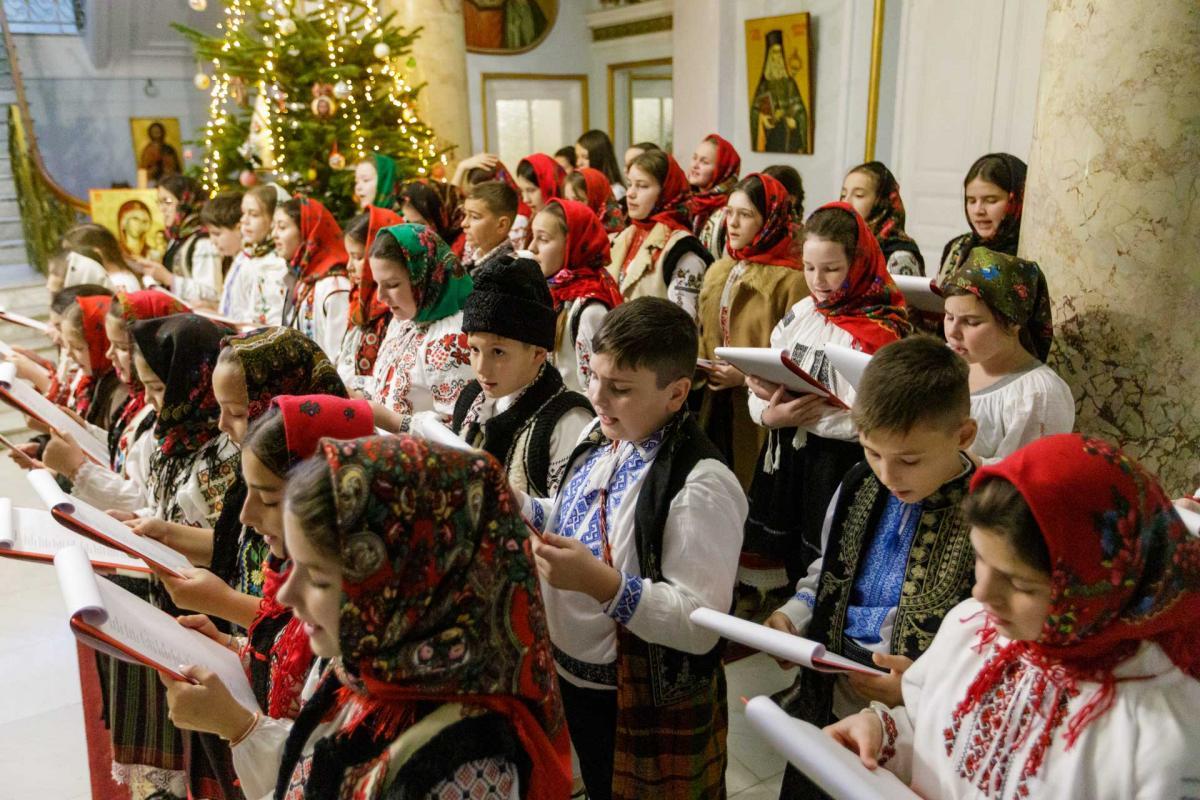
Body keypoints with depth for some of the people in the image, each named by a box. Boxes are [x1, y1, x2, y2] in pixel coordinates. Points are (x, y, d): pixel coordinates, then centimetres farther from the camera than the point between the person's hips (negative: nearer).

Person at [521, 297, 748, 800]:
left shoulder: (701, 484, -27)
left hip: (643, 706, -7)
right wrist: (518, 510, -2)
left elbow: (704, 625, -29)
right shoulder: (602, 436, -2)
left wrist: (603, 583, -38)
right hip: (570, 674, 8)